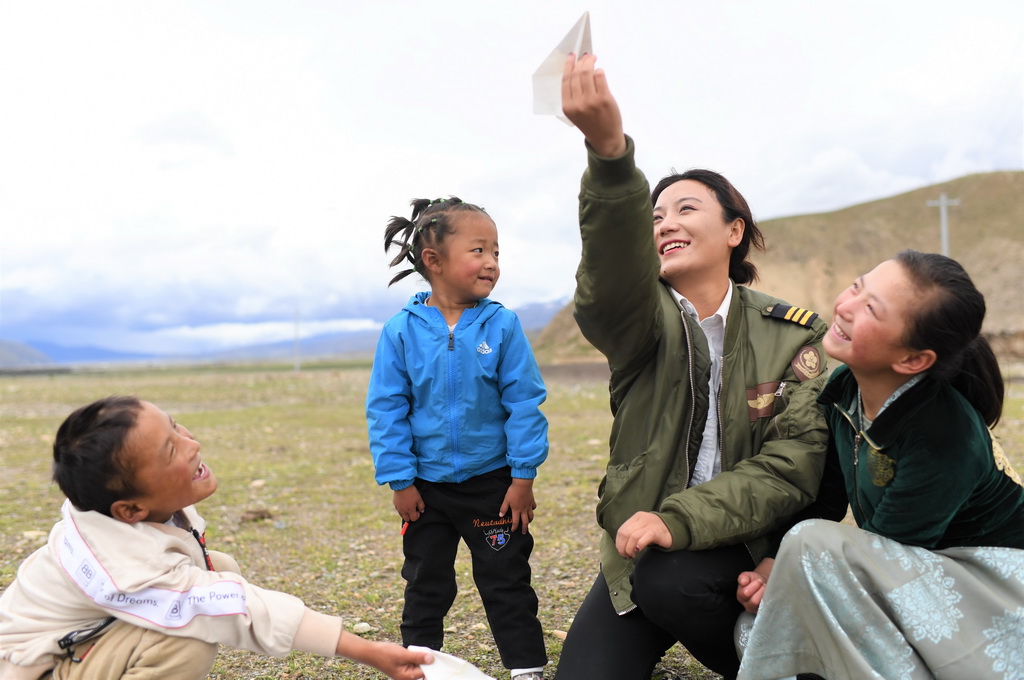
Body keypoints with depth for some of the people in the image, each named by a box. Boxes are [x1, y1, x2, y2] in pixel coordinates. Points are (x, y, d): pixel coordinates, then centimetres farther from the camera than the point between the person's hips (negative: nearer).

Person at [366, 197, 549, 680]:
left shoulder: (502, 326, -10)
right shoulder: (401, 331, -9)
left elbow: (524, 402, -8)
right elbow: (386, 409, -5)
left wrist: (523, 475, -8)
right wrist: (400, 480, -6)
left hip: (493, 482, -1)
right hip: (427, 485, 1)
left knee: (506, 582, 10)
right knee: (425, 585, 17)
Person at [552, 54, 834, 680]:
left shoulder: (794, 335, -2)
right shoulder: (642, 317, -4)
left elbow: (796, 462, -13)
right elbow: (611, 276, -30)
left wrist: (682, 518, -27)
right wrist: (609, 151, -48)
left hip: (745, 546, -1)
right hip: (641, 548, 1)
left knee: (669, 582, -32)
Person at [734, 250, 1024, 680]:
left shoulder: (945, 439, -29)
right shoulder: (844, 390, -7)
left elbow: (879, 551, -20)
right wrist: (775, 564, -10)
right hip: (922, 572, 7)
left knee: (813, 545, -28)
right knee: (753, 625, -3)